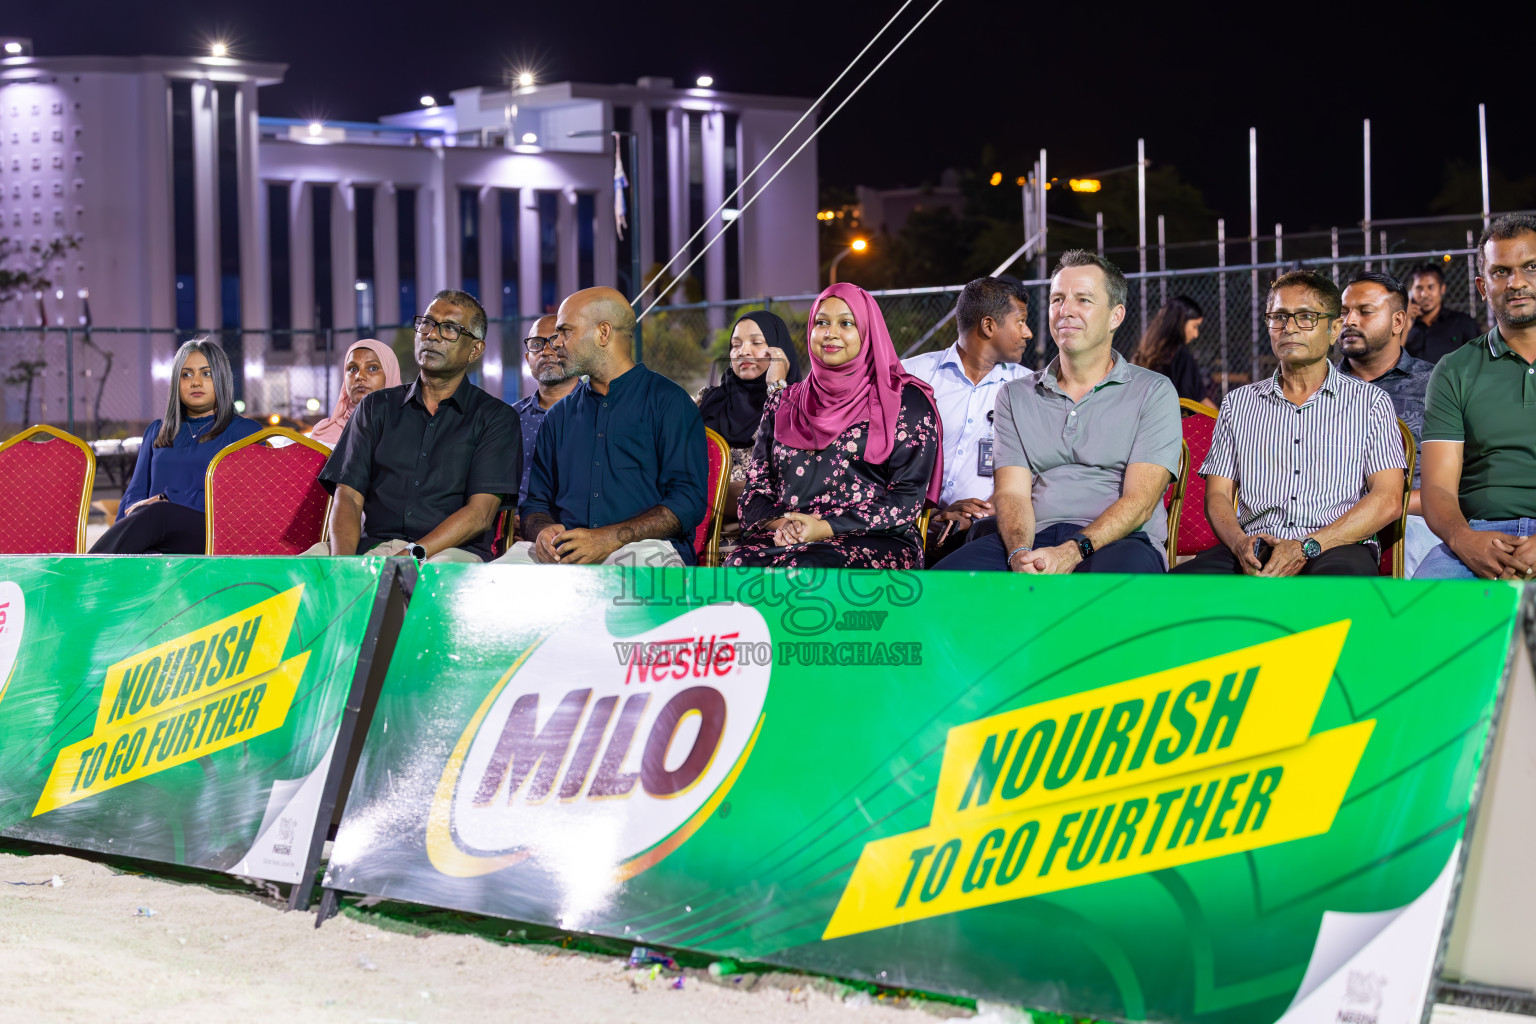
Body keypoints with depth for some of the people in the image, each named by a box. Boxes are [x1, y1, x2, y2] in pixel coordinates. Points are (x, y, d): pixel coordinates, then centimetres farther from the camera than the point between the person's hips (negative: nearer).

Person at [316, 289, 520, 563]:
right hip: (369, 548, 3)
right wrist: (343, 565, -13)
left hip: (450, 551, -3)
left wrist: (412, 555, -19)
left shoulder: (496, 417, 10)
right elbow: (348, 496, 9)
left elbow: (480, 513, -4)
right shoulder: (376, 407, 20)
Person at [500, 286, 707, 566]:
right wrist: (543, 531, -1)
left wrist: (609, 539, -16)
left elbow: (688, 501, -3)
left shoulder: (668, 401, 8)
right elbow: (536, 501, 26)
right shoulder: (559, 416, 27)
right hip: (564, 553, 4)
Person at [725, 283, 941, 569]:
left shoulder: (906, 401, 8)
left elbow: (907, 497, -1)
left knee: (804, 569, -38)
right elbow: (756, 486, 17)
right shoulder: (783, 403, 21)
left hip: (873, 542, -3)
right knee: (741, 566, -33)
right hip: (785, 540, 3)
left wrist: (827, 528, -13)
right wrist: (779, 523, -8)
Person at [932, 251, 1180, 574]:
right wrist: (1021, 555, -17)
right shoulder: (1016, 396, 20)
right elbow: (1011, 492, 7)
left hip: (1118, 543, -2)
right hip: (1034, 540, 3)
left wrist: (1073, 552, -21)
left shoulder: (1154, 392, 10)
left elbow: (1139, 502, -3)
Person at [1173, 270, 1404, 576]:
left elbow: (1388, 501, 1)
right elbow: (1217, 495, 16)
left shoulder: (1370, 403, 12)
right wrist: (1240, 543, -9)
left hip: (1335, 549, -2)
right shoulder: (1238, 404, 22)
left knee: (1342, 573, -42)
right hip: (1253, 550, 2)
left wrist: (1308, 547, -13)